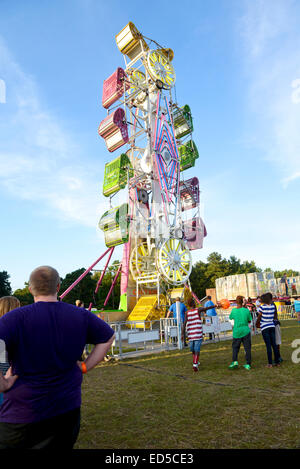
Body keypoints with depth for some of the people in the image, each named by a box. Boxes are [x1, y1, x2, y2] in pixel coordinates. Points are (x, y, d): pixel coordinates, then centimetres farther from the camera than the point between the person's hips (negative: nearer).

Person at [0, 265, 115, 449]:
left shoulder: (15, 318, -16)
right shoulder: (81, 316, -5)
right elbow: (108, 337, 7)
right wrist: (85, 366, 8)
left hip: (21, 414, -3)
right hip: (68, 410, 3)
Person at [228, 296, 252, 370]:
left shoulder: (234, 310, -9)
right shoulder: (246, 310, -7)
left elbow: (230, 318, 10)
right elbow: (249, 321, 4)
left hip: (237, 332, 0)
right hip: (246, 331, 0)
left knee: (235, 347, 14)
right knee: (247, 348, 9)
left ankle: (235, 361, -1)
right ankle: (248, 364, 12)